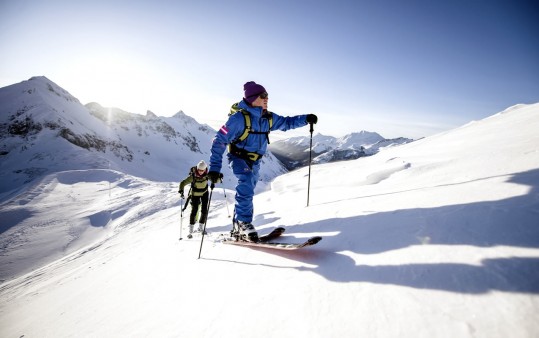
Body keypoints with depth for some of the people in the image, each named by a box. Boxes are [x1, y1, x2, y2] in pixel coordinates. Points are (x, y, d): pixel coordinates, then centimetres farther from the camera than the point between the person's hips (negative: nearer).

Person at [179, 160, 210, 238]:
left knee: (204, 210, -1)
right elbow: (183, 183, -26)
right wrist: (181, 191, -41)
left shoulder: (207, 175, -21)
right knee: (194, 210, -10)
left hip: (204, 193, 3)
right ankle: (190, 231, -3)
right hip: (195, 194, -2)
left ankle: (201, 226, 20)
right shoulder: (193, 176, -27)